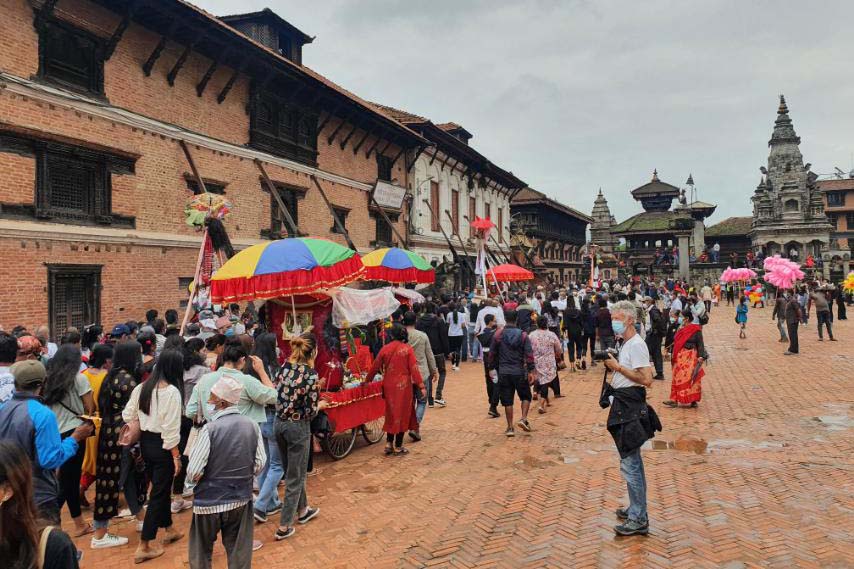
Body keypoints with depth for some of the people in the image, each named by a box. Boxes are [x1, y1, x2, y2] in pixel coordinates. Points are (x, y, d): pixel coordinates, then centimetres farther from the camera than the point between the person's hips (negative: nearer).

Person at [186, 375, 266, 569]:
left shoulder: (209, 429, -21)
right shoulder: (252, 425, -8)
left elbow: (193, 472, -17)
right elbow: (260, 463, -1)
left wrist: (192, 481, 5)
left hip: (209, 502, -3)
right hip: (241, 499, 4)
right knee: (240, 553, 17)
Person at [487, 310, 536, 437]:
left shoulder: (498, 335, -2)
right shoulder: (523, 335, -4)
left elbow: (492, 354, 4)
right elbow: (529, 354, -8)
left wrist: (492, 368, 16)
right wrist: (531, 371, -5)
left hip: (503, 373, 1)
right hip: (520, 372, -1)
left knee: (507, 400, 7)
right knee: (526, 396, 17)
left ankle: (510, 428, 10)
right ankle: (523, 419, 0)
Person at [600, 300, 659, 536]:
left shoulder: (636, 345, -17)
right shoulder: (626, 343, 15)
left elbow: (646, 379, -24)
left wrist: (618, 367, -19)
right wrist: (614, 365, 9)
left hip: (630, 408, -11)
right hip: (624, 405, 11)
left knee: (629, 464, -6)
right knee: (633, 462, 19)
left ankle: (639, 520, 2)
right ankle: (637, 509, 31)